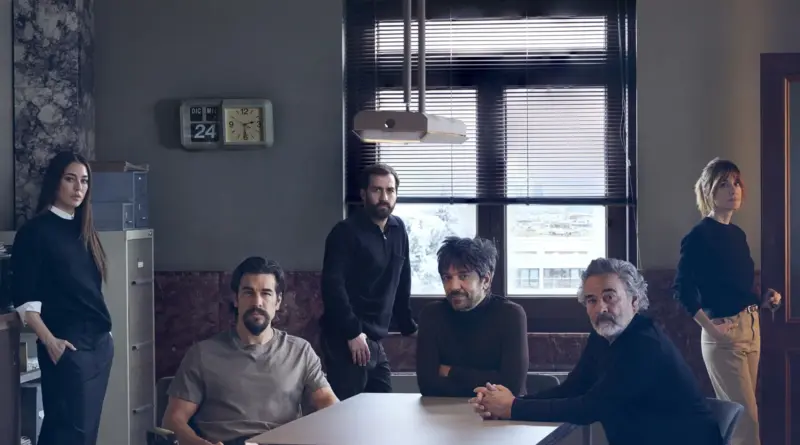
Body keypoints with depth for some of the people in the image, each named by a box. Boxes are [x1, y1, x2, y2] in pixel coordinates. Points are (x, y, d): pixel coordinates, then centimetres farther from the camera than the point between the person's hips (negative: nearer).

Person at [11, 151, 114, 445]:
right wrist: (49, 340, -19)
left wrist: (105, 333, 15)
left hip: (100, 342, 7)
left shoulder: (83, 230, 14)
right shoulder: (35, 231, -6)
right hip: (67, 345, -7)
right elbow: (24, 298, -11)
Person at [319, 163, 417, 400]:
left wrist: (408, 325, 19)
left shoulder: (398, 230, 12)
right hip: (346, 340, -7)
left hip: (375, 341, 7)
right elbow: (332, 285, -17)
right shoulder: (346, 232, -9)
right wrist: (353, 332, -20)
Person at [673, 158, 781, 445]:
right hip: (724, 334, -8)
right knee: (747, 419, -8)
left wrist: (762, 301, 2)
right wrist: (711, 329, -21)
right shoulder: (699, 236, -12)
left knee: (735, 415, 12)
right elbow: (682, 288, -18)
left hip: (751, 327, 8)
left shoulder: (738, 234, 12)